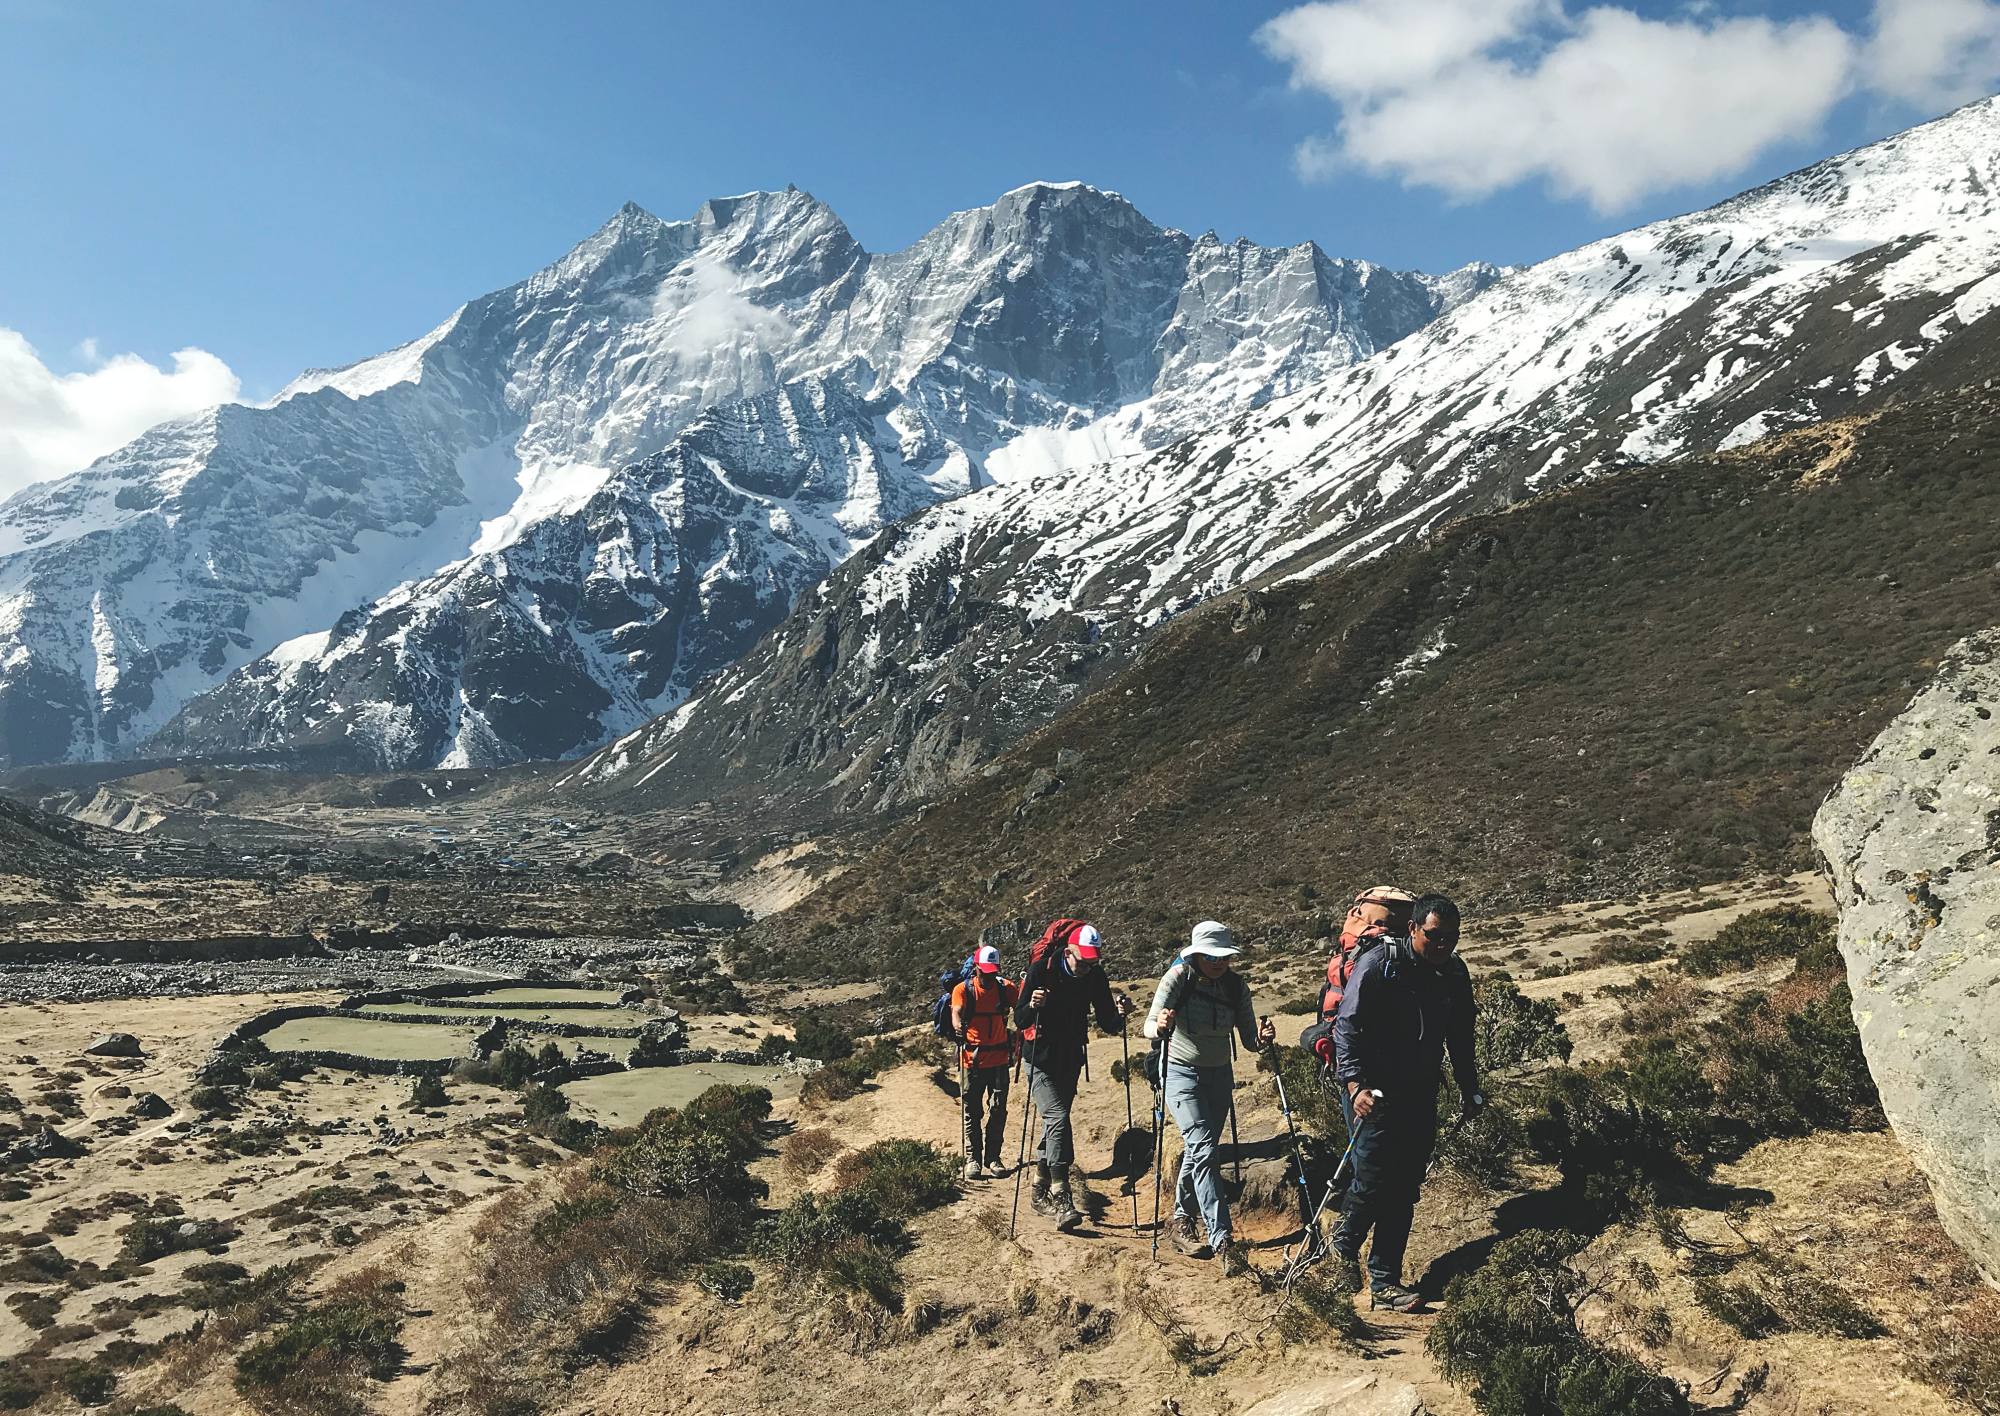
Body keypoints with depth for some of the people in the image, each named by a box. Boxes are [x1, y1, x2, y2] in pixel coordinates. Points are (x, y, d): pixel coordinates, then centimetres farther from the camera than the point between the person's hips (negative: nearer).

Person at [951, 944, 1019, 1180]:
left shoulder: (1005, 987, 2)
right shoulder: (963, 990, -4)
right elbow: (956, 1012, -20)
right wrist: (958, 1027, -39)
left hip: (999, 1058, 2)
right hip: (972, 1059, -2)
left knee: (998, 1109, 3)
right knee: (971, 1111, 3)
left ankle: (993, 1157, 13)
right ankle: (973, 1159, 11)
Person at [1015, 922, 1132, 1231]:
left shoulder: (1095, 977, -7)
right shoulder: (1041, 970, -18)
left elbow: (1108, 1024, -3)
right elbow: (1020, 1020, -16)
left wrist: (1119, 1014, -24)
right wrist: (1032, 1006, -36)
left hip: (1070, 1061, 5)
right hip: (1040, 1060, -5)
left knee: (1054, 1123, 13)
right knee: (1057, 1118, -19)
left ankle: (1040, 1192, 28)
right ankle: (1062, 1200, -23)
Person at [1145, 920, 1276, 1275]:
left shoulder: (1235, 985, -5)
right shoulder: (1178, 978, -16)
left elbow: (1249, 1042, -4)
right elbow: (1149, 1028, -21)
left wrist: (1262, 1037, -26)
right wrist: (1160, 1025, -43)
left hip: (1219, 1075, 5)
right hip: (1181, 1073, -5)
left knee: (1199, 1151, 11)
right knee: (1204, 1151, -17)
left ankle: (1181, 1220, 30)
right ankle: (1222, 1240, -21)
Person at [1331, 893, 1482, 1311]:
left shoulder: (1454, 973, 5)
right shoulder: (1377, 965, -15)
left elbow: (1460, 1038, 18)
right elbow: (1347, 1027, -17)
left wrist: (1470, 1089, 17)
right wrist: (1355, 1084, -26)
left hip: (1421, 1096, 6)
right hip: (1373, 1095, -6)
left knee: (1404, 1191, 7)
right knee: (1373, 1180, -9)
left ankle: (1384, 1283, 16)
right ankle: (1344, 1248, 20)